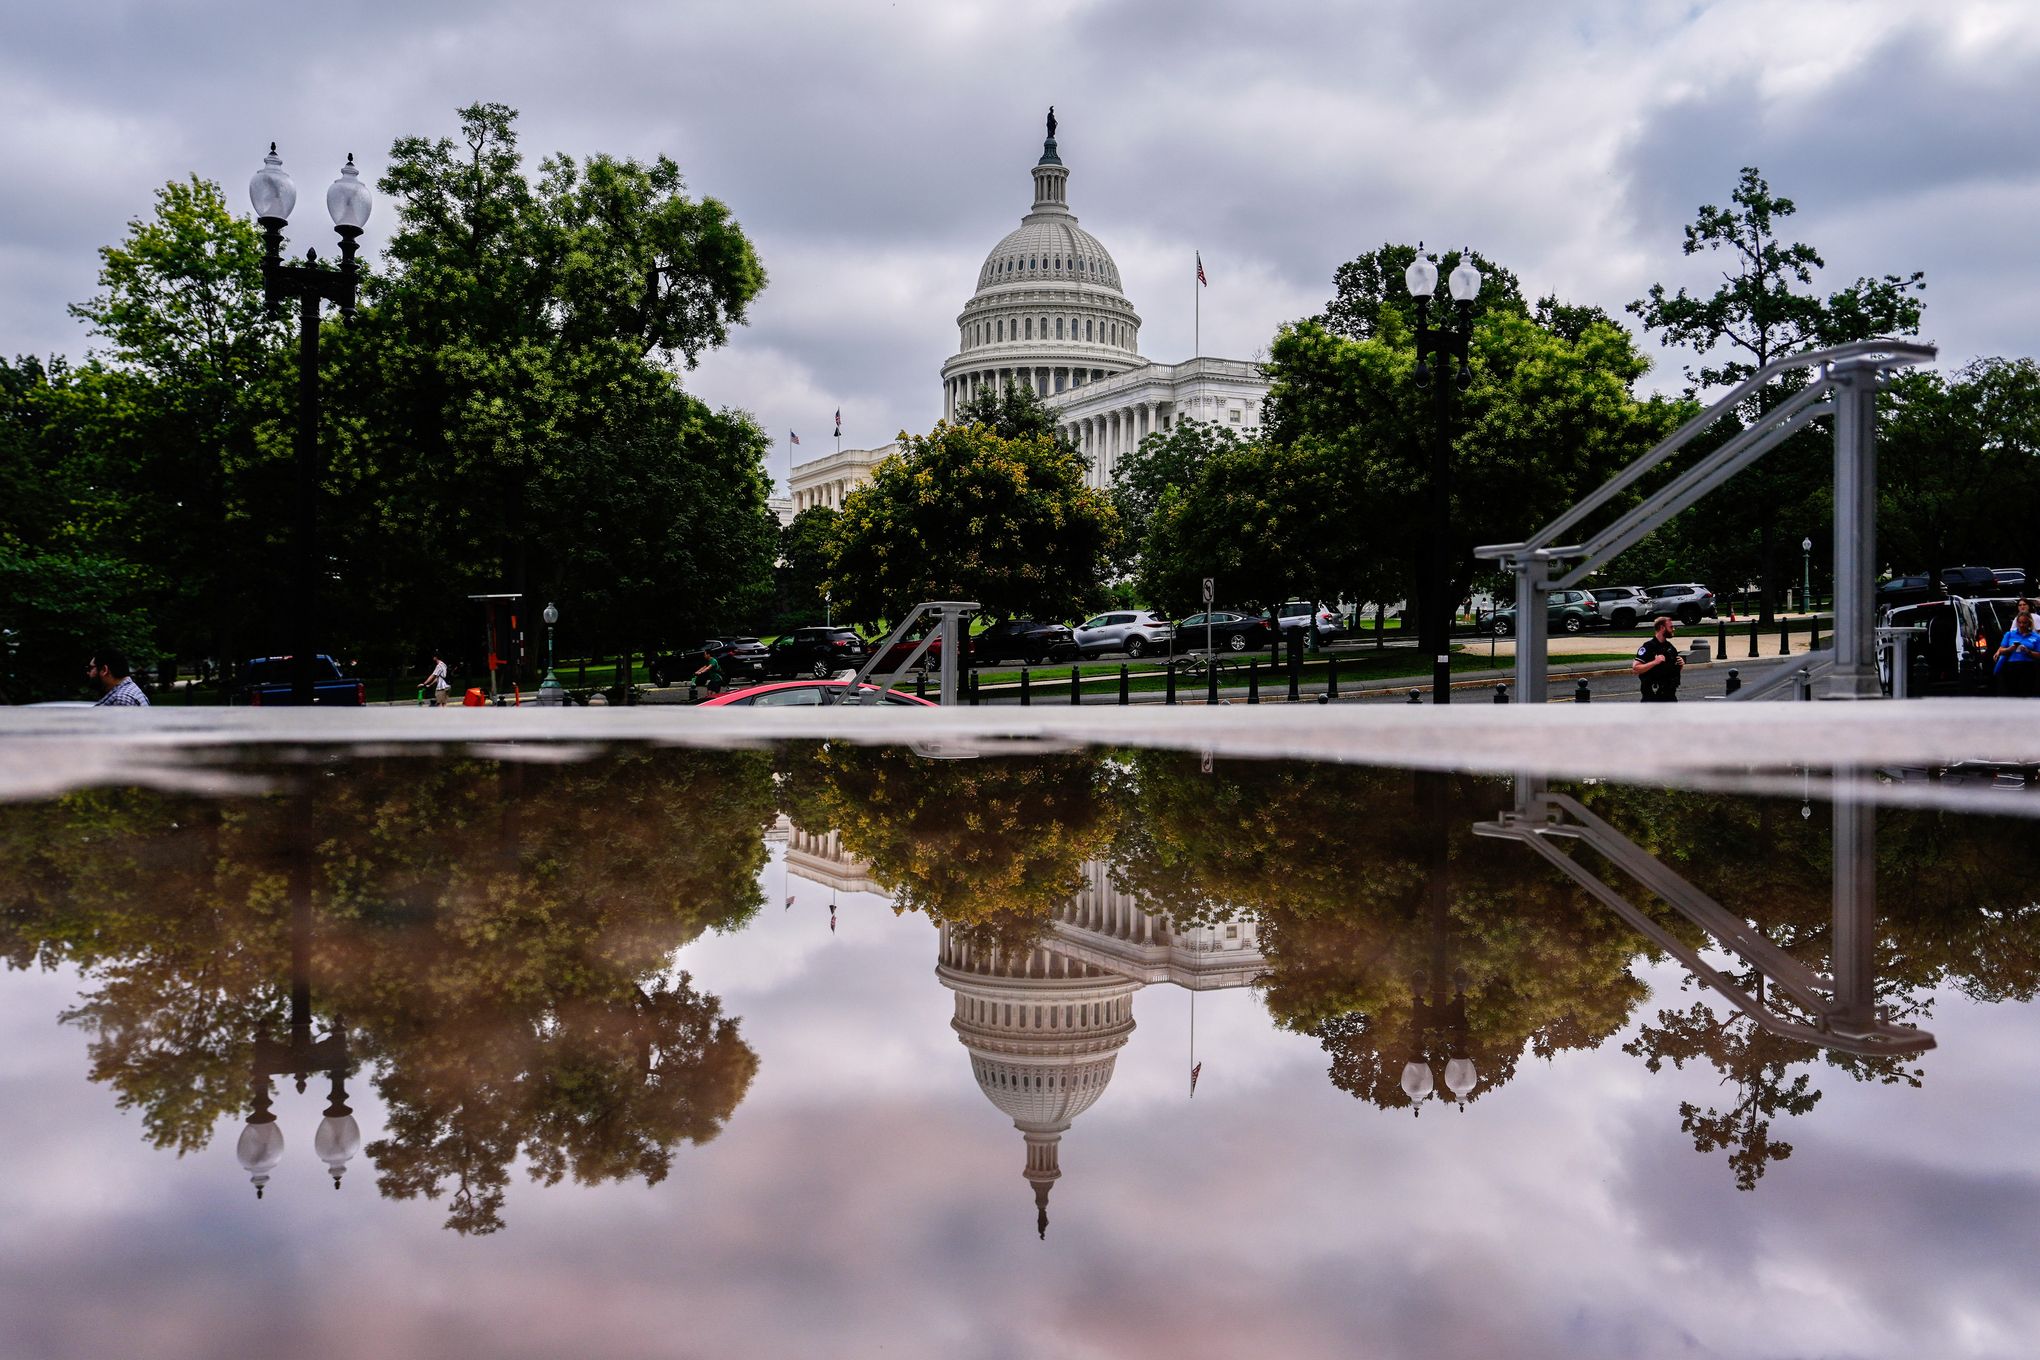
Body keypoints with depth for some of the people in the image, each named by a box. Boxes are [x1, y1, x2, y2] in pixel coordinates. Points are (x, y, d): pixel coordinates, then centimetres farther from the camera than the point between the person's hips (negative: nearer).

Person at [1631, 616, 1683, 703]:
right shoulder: (1648, 647, -11)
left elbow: (1677, 669, 24)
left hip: (1669, 695, 7)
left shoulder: (1671, 647, 12)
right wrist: (1654, 662, -28)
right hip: (1653, 696, -7)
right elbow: (1635, 668, -20)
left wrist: (1681, 664, 1)